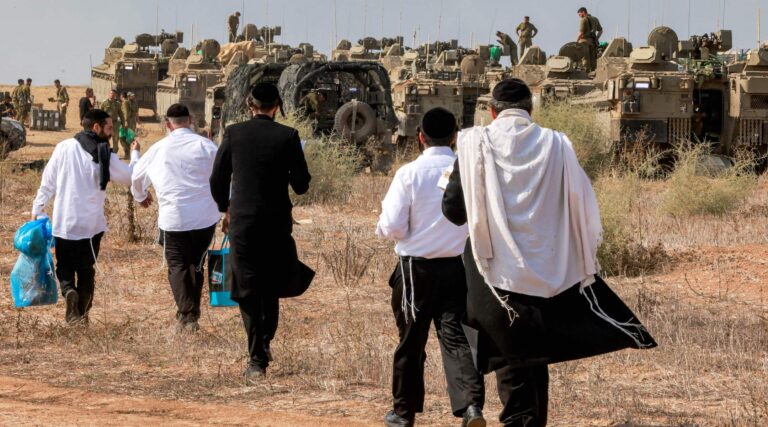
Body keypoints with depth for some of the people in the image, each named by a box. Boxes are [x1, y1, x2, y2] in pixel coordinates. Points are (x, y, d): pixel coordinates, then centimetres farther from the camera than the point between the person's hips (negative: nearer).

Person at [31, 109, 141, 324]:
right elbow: (131, 177, 3)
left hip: (64, 224, 1)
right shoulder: (105, 157, -9)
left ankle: (69, 291, -17)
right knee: (86, 269, 15)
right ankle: (82, 313, 12)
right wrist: (135, 154, 20)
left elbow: (47, 183, -1)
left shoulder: (63, 148, -4)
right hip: (91, 225, -1)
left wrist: (37, 211, 8)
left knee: (64, 267, 12)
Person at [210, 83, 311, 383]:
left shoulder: (233, 134, -4)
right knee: (270, 286, 22)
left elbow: (217, 179, 1)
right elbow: (301, 185, -3)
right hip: (277, 222, 0)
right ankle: (265, 341, 23)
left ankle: (257, 360, 0)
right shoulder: (288, 136, -5)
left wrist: (226, 209, 18)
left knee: (248, 291, 4)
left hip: (241, 222, 0)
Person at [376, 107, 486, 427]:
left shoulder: (409, 173, -11)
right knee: (456, 335, 3)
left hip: (417, 268, -1)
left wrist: (383, 228, 11)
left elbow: (391, 227, -11)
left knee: (411, 340, 12)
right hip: (459, 266, 1)